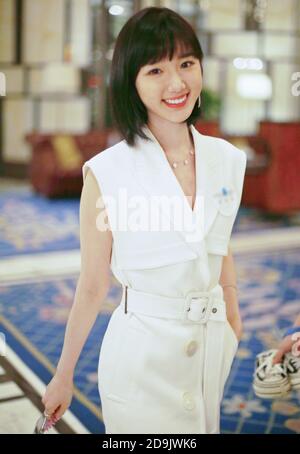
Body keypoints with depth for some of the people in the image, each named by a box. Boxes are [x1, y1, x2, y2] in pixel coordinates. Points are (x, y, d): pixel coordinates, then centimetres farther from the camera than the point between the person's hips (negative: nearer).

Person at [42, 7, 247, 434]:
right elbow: (93, 286, -7)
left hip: (213, 348, 5)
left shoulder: (228, 160, -2)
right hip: (142, 350, -4)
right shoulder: (106, 171, -16)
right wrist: (63, 374, 1)